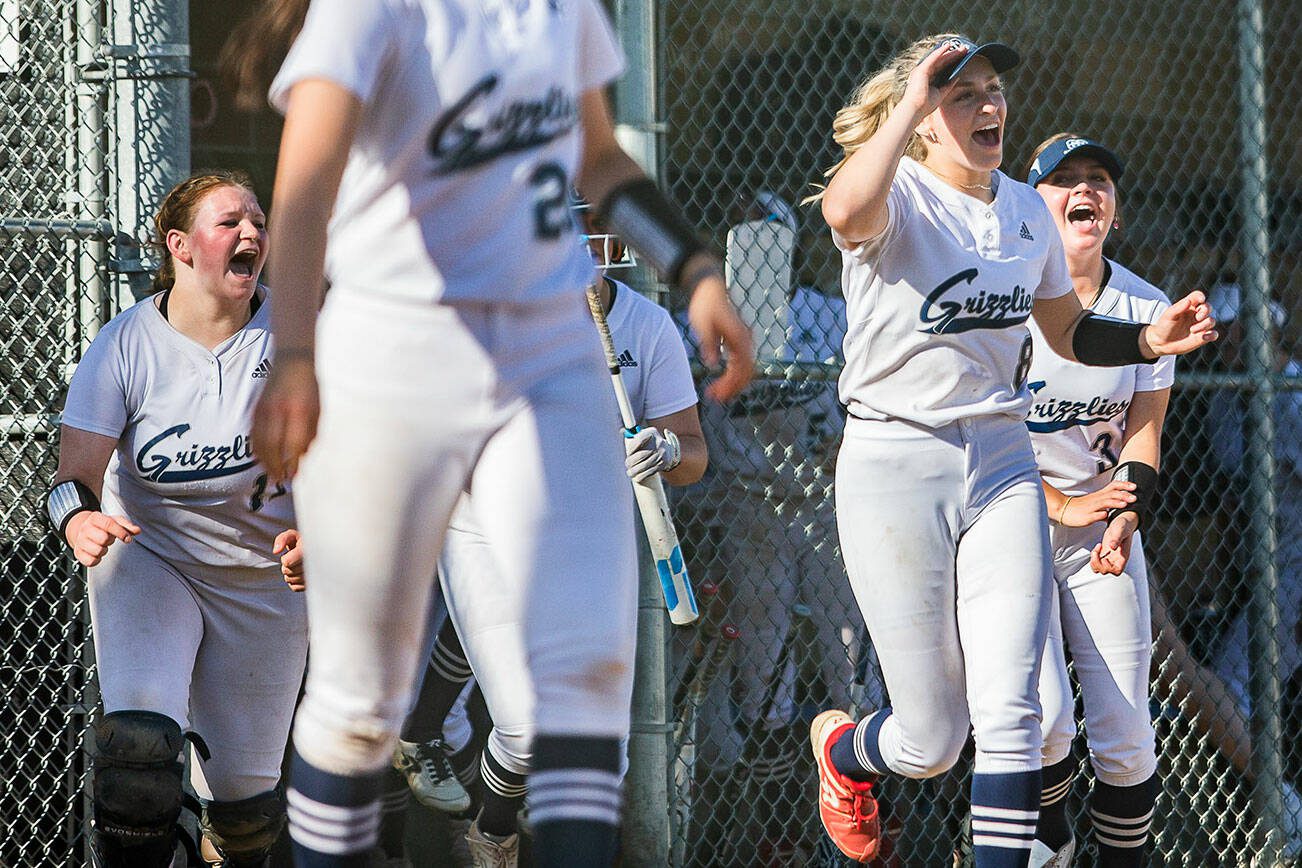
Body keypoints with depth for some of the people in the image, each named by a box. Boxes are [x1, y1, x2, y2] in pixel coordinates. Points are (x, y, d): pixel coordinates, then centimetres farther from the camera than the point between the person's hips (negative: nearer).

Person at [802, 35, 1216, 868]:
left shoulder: (1028, 211, 8)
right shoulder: (898, 197, -11)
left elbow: (1069, 331, 22)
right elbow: (848, 212, -38)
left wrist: (1151, 340, 2)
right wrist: (912, 98, -31)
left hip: (1003, 464, 5)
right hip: (895, 467, -4)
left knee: (1011, 713, -10)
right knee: (933, 742, 2)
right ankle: (841, 746, 39)